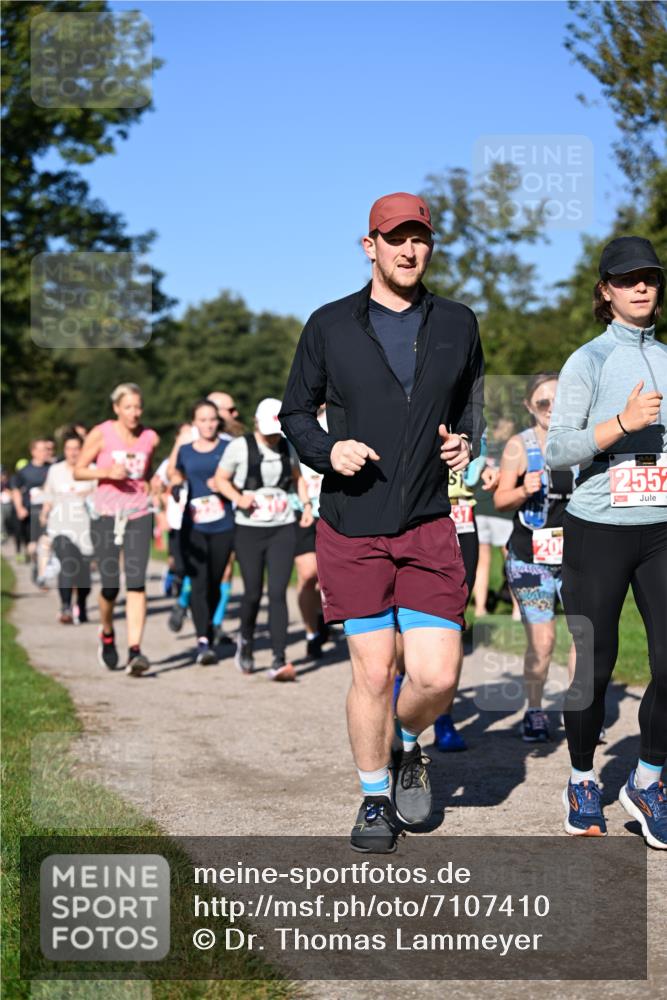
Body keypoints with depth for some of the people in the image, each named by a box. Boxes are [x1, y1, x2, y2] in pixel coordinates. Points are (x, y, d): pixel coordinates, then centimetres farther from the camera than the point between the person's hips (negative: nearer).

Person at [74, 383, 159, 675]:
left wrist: (149, 484, 5)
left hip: (139, 515, 1)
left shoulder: (151, 438, 4)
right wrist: (107, 472, -15)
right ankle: (107, 635, 31)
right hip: (106, 514, -1)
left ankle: (134, 651, -15)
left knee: (136, 582, -12)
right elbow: (78, 471, 0)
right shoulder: (101, 434, -3)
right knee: (110, 585, 1)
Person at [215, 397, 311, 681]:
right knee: (253, 592, 3)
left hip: (283, 530, 2)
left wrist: (306, 504, 9)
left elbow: (297, 477, 24)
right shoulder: (240, 447, -4)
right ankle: (246, 639, 34)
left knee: (278, 593, -8)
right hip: (249, 530, -2)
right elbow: (220, 479, 2)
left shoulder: (287, 447, 8)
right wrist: (238, 498, -17)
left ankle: (279, 661, -9)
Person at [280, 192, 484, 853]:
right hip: (350, 529, -1)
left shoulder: (458, 324, 10)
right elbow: (296, 411, 12)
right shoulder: (330, 326, 4)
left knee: (436, 675, -6)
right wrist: (327, 451, -8)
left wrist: (465, 440, 3)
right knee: (372, 670, 0)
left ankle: (405, 745, 29)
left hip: (429, 526, 2)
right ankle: (374, 798, 21)